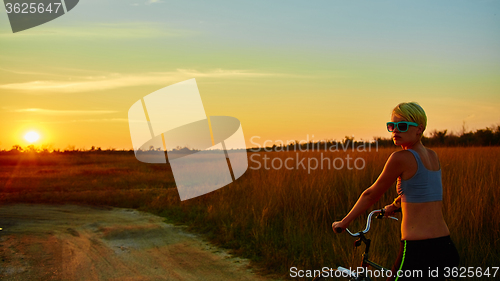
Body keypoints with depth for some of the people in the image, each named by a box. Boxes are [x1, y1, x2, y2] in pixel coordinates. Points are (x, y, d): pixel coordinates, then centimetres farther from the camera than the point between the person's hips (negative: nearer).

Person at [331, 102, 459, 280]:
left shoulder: (401, 158, -10)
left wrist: (344, 222, 11)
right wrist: (395, 206, 47)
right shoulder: (433, 156, 12)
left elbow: (371, 195, -1)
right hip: (446, 248, 8)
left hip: (418, 250, -8)